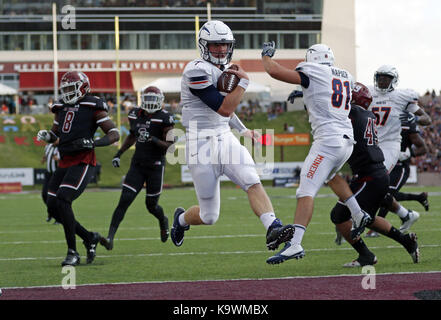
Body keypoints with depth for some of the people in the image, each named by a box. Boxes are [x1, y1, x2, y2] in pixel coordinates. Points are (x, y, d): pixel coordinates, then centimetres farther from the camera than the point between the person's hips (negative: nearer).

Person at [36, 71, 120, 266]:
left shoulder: (93, 107, -5)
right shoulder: (62, 107, 16)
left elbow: (114, 134, -6)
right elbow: (55, 134, 29)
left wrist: (92, 143, -22)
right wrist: (45, 135, 5)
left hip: (83, 162, -8)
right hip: (64, 162, 8)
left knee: (62, 201, -21)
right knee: (53, 208, 3)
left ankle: (72, 252, -11)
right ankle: (89, 238, 21)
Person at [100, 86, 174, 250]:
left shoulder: (164, 119, -11)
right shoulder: (135, 115, 5)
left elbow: (169, 146, -12)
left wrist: (152, 139, -27)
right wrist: (119, 154, 18)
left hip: (155, 167, -3)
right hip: (137, 165, 3)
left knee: (151, 205, 9)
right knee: (124, 201, -10)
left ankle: (163, 220, 46)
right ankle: (110, 238, -15)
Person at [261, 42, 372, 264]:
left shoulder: (312, 73, -3)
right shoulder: (346, 77, 17)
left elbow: (274, 71, -8)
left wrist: (266, 55, 12)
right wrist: (304, 93, 43)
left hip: (328, 141, -8)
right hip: (347, 140, 8)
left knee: (306, 192, -14)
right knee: (330, 174, 36)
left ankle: (295, 244, -26)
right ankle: (358, 216, 32)